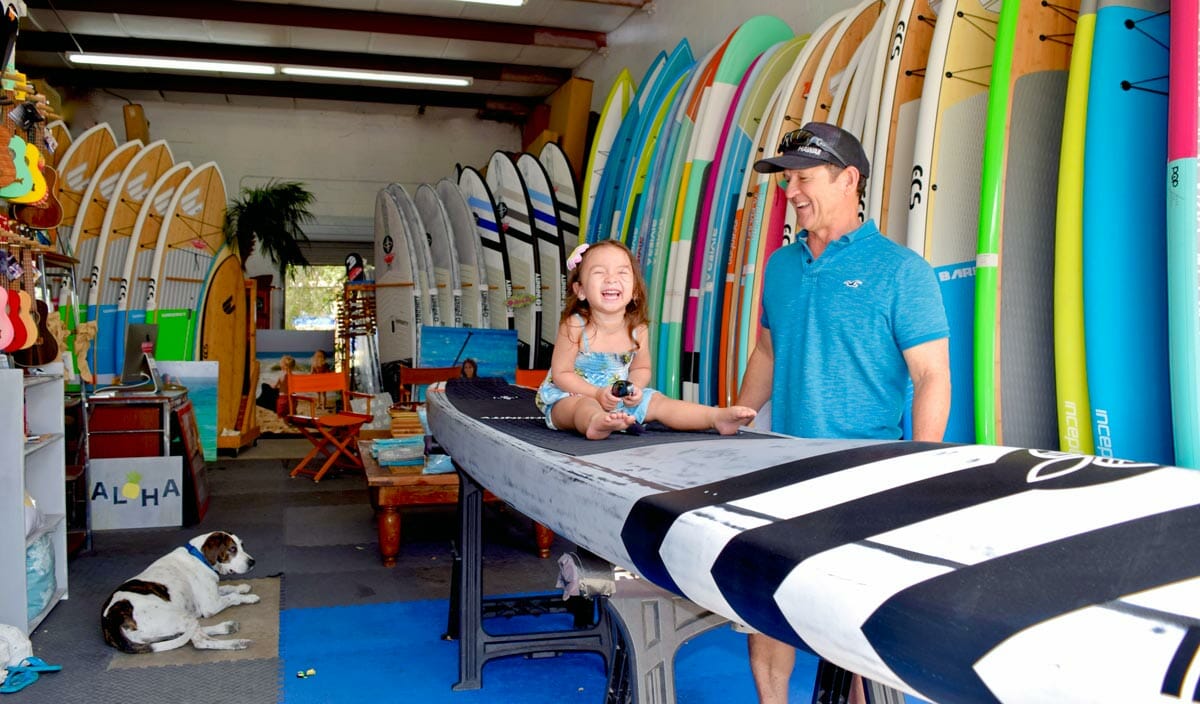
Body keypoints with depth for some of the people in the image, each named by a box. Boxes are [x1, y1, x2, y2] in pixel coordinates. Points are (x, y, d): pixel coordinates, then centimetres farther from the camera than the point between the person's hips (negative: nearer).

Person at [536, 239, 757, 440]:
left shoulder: (638, 330, -6)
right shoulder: (574, 326, -18)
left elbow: (641, 368, 9)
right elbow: (561, 373, -14)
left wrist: (634, 387, -14)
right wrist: (597, 393, -25)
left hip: (621, 399, 6)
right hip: (571, 396, -6)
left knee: (658, 402, -8)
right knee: (586, 406, -37)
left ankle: (717, 417, -17)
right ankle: (596, 423, -72)